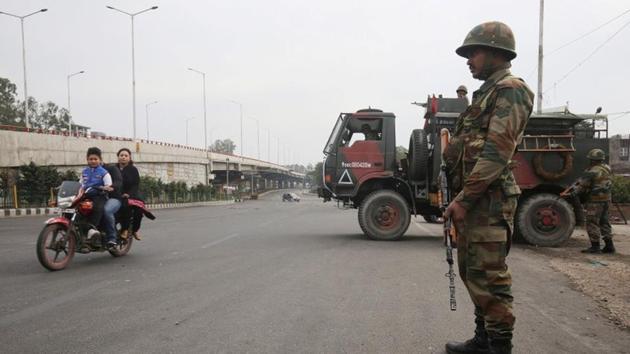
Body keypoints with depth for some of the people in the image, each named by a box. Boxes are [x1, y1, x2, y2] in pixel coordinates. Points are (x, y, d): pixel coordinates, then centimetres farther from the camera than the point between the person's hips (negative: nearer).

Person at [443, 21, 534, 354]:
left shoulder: (510, 90, -8)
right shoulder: (486, 94, 22)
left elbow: (495, 153, -18)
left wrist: (463, 199, -19)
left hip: (488, 201, -10)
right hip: (471, 200, 10)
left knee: (488, 277, -6)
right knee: (472, 273, 15)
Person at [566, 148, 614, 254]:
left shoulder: (593, 171, -18)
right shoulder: (607, 169, 10)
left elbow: (583, 185, -12)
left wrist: (575, 192, 4)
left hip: (595, 201, -9)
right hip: (606, 199, 9)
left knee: (592, 223, -2)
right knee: (604, 222, 16)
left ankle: (595, 246, -2)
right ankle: (609, 246, 18)